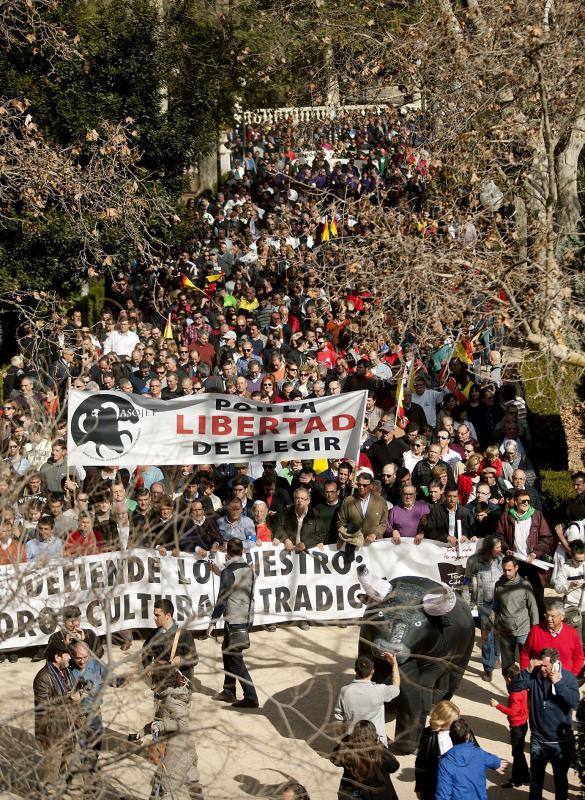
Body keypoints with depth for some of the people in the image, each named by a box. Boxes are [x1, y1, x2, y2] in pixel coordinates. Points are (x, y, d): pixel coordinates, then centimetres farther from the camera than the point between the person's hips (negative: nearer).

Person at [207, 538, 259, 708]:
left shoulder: (228, 572, -14)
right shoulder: (249, 569, 8)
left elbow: (222, 599, -15)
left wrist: (213, 622, -10)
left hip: (234, 620, -8)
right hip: (247, 618, 8)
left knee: (236, 659, -3)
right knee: (227, 651, 21)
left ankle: (251, 697, -6)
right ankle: (228, 691, 28)